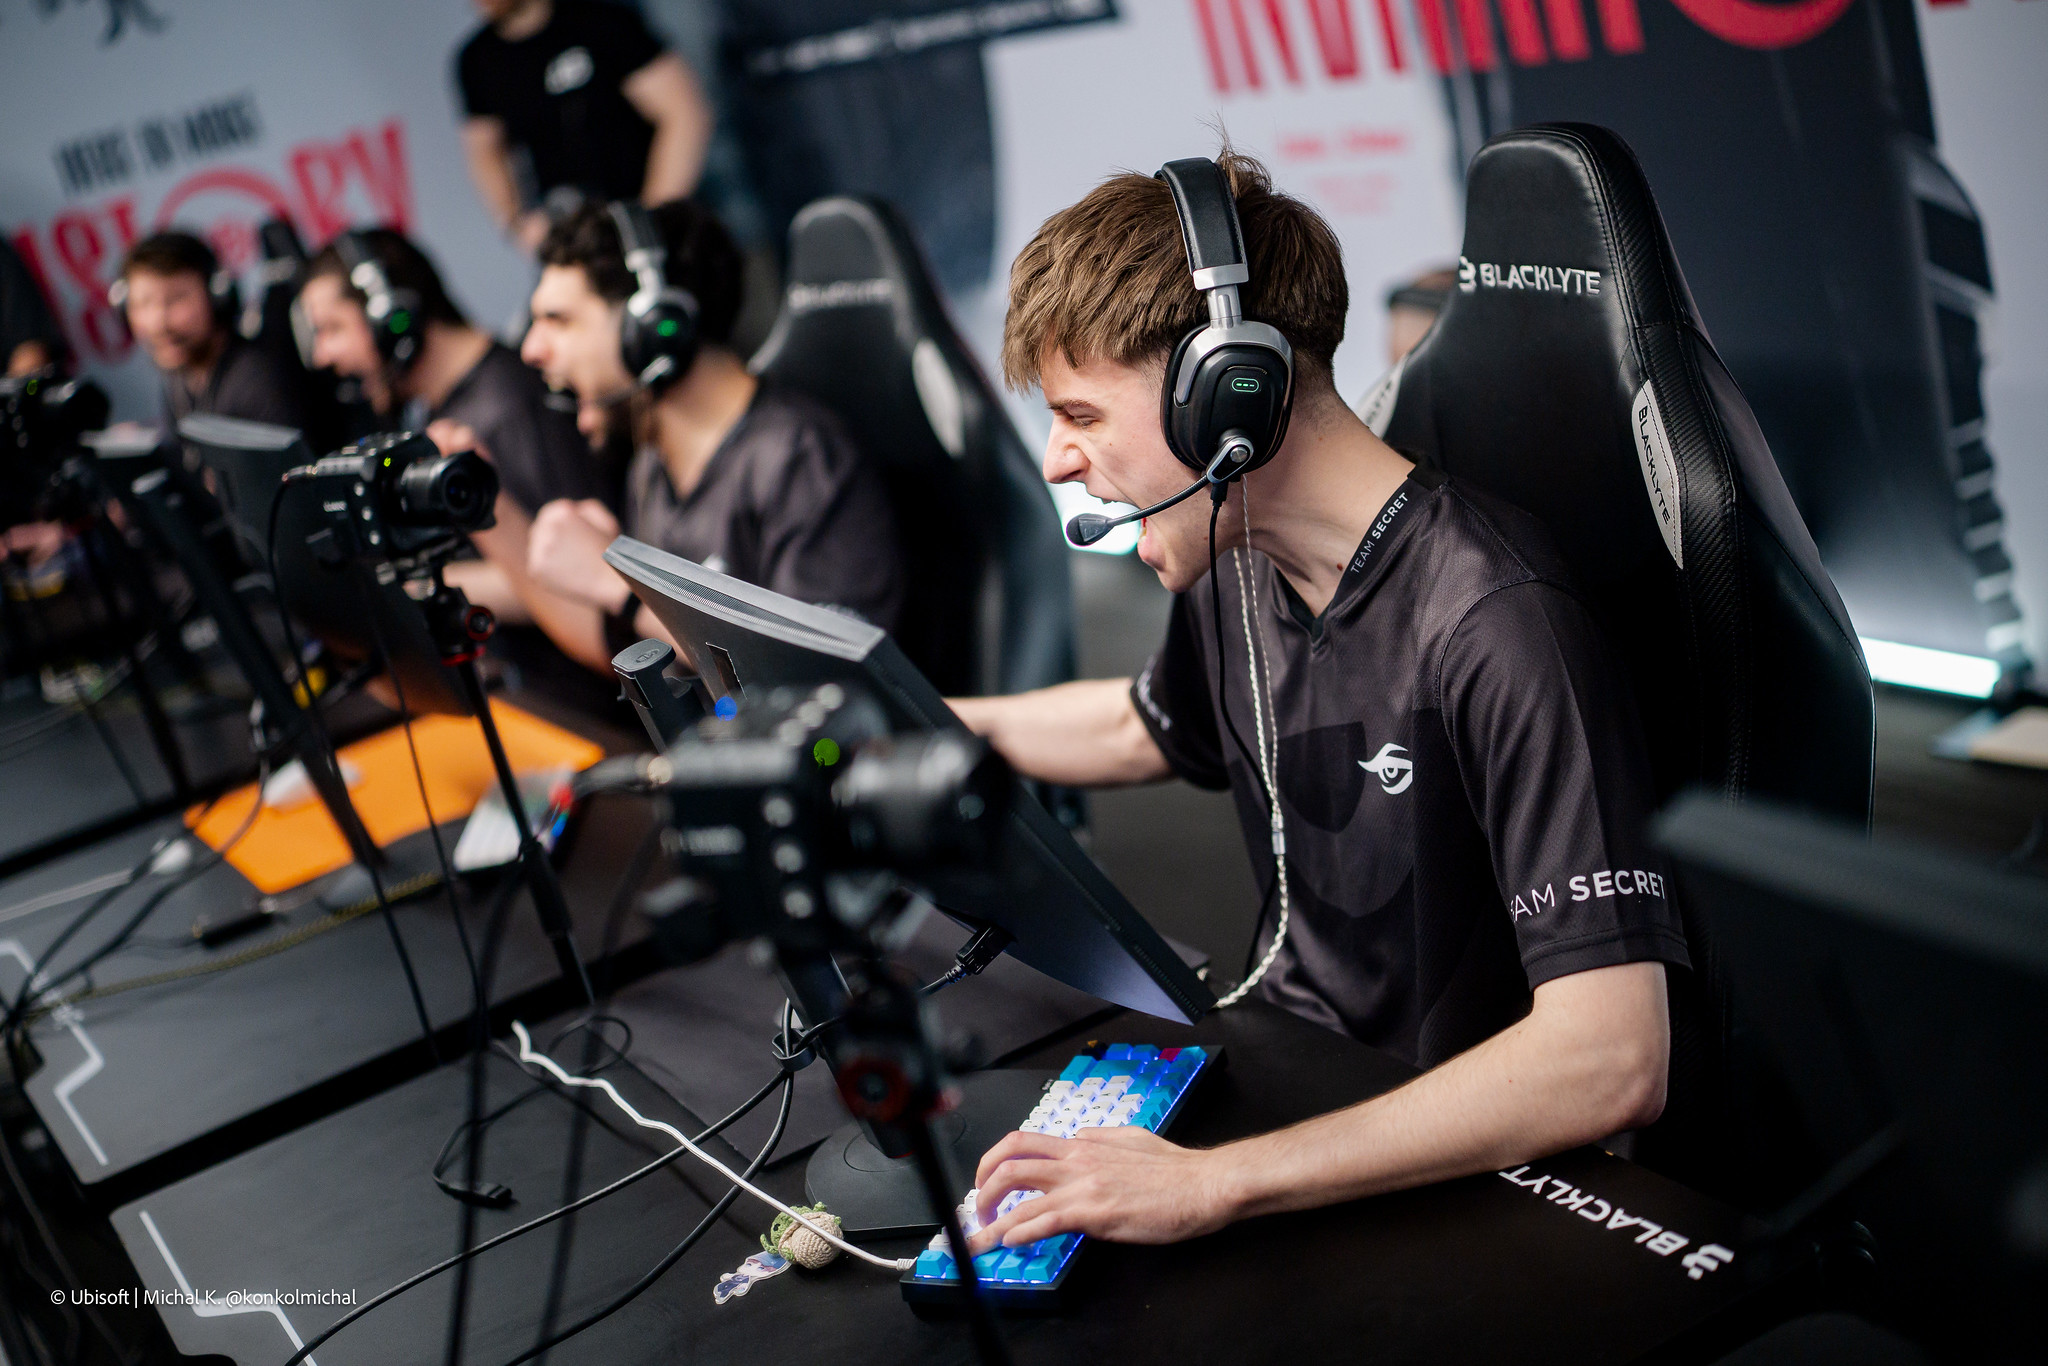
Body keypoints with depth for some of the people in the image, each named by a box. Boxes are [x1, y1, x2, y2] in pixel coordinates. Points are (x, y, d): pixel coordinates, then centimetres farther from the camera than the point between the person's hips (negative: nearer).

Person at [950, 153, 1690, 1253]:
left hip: (1467, 1165, -7)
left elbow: (1612, 1061, -35)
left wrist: (1207, 1184, -39)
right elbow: (1143, 729, 25)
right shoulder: (1236, 567, 0)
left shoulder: (1494, 626, -28)